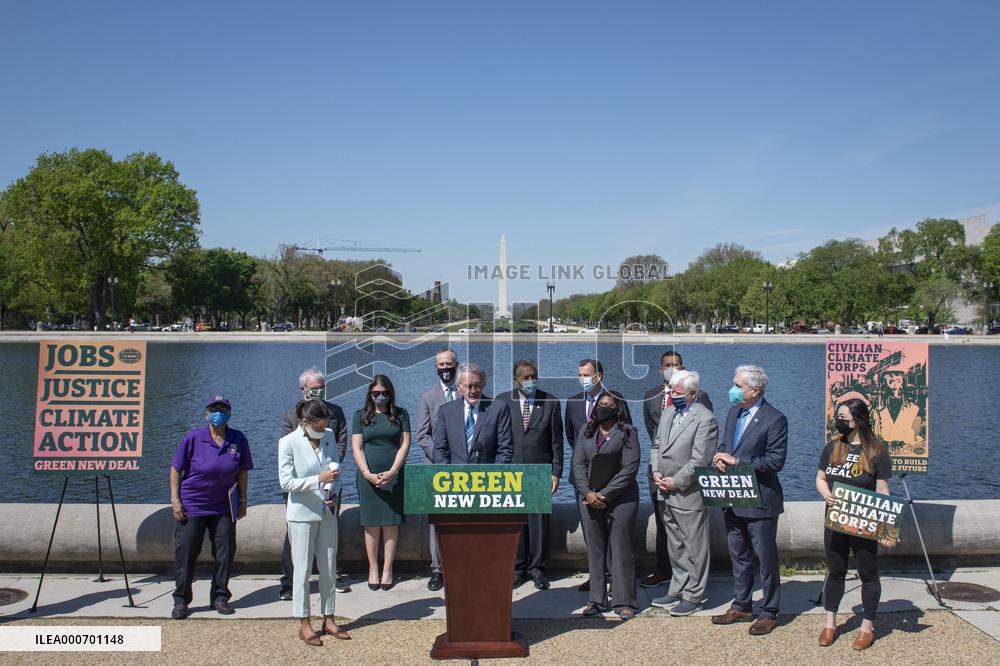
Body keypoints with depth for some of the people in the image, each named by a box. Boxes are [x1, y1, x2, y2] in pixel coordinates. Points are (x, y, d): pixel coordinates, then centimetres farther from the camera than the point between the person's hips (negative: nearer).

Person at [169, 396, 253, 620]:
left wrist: (243, 500, 5)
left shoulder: (238, 439, -4)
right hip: (191, 506, -2)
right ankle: (181, 601, 19)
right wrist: (175, 499, -8)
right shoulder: (193, 437, -9)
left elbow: (242, 471, 6)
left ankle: (220, 597, 21)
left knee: (225, 553, 6)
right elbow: (176, 469, -3)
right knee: (186, 554, 4)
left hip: (223, 507, 2)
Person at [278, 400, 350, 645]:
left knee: (329, 568, 11)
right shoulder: (288, 443, -11)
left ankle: (328, 619, 22)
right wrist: (319, 479, -23)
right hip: (302, 514, -5)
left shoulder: (327, 438, 3)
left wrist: (333, 495, -2)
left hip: (327, 513, 5)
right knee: (302, 569, 3)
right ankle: (304, 624, 14)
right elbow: (286, 482, -14)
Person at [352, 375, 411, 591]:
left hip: (394, 476, 0)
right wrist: (367, 473, -12)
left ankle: (387, 570, 5)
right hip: (368, 477, 0)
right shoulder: (361, 415, 8)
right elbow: (357, 447, 1)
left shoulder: (401, 414, 7)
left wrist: (392, 472, -12)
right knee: (372, 524, 2)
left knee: (391, 524, 0)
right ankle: (373, 569, 11)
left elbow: (404, 445, 1)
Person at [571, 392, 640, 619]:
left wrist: (605, 495, -13)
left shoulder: (627, 432, -2)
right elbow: (578, 463, 6)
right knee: (594, 550, 7)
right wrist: (587, 493, -8)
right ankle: (597, 600, 14)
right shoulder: (586, 431, 11)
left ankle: (624, 603, 6)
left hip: (620, 499, -4)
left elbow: (630, 468, -9)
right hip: (590, 499, 4)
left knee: (620, 550, -2)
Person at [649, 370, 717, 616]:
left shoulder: (705, 419, -15)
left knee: (694, 548, 4)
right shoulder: (669, 412, 11)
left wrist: (676, 482, -15)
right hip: (666, 494, 8)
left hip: (688, 494, -8)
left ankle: (693, 595, 15)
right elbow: (656, 445, 17)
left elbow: (699, 460, -18)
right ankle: (678, 590, 30)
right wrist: (656, 472, 2)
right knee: (675, 546, 18)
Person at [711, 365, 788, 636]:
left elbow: (776, 461, -19)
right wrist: (721, 458, -6)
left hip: (760, 501, -7)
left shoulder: (775, 419, -16)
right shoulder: (733, 412, 8)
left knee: (766, 559, 6)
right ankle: (741, 607, 31)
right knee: (738, 555, 18)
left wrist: (736, 461, -20)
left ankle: (769, 613, 19)